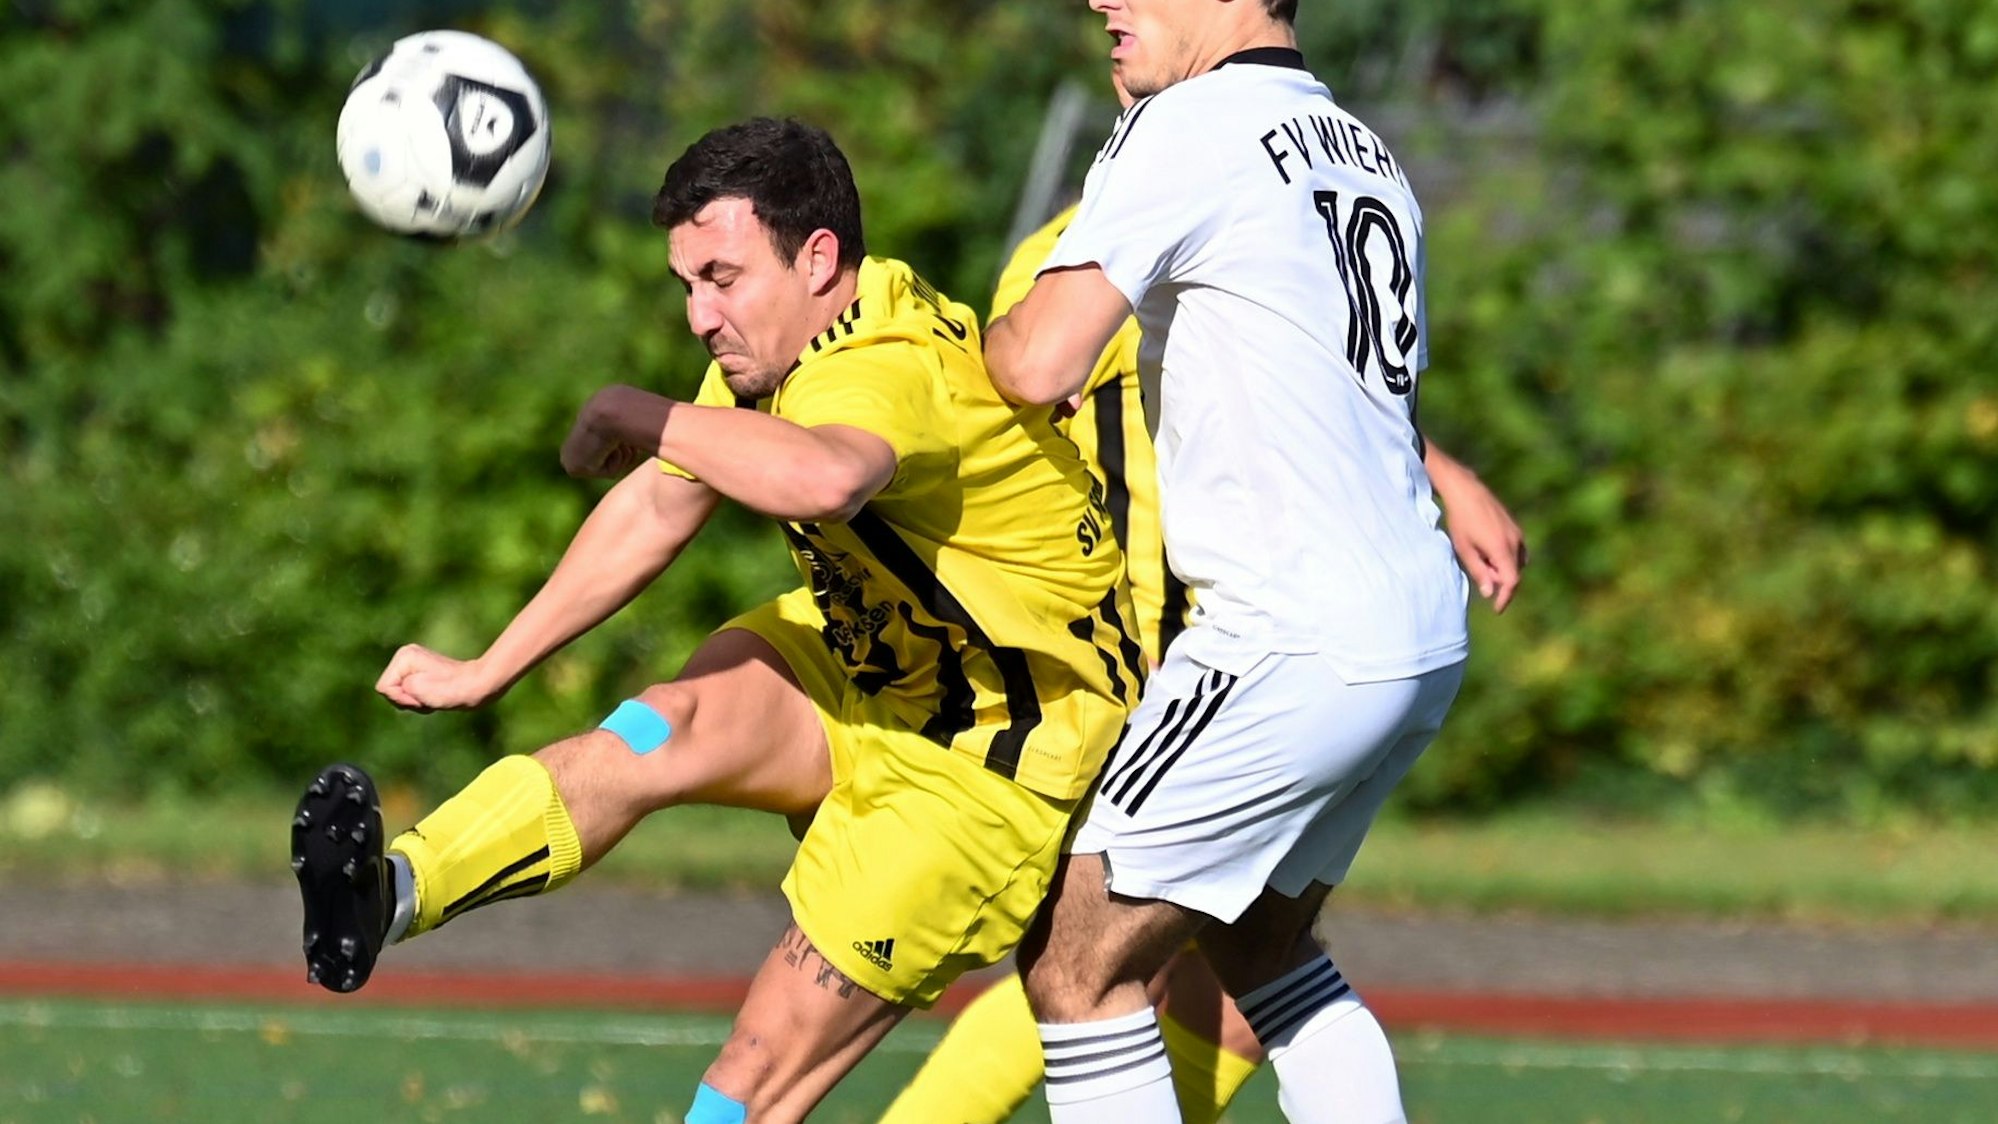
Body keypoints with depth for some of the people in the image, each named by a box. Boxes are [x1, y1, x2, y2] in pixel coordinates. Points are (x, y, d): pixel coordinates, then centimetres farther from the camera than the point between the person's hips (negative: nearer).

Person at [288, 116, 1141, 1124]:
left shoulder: (887, 372, -31)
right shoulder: (768, 347, -2)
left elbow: (824, 478, -56)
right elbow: (655, 513, 11)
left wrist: (648, 419, -39)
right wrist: (485, 672, 12)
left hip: (986, 765, -8)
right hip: (864, 663, 8)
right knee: (671, 726, -22)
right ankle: (391, 892, -37)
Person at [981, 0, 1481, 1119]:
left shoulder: (1187, 126, -11)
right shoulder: (1369, 153, 16)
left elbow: (1041, 366, -18)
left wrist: (992, 331, 2)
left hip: (1296, 641, -9)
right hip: (1425, 627, 9)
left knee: (1077, 966, -2)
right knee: (1262, 945, 26)